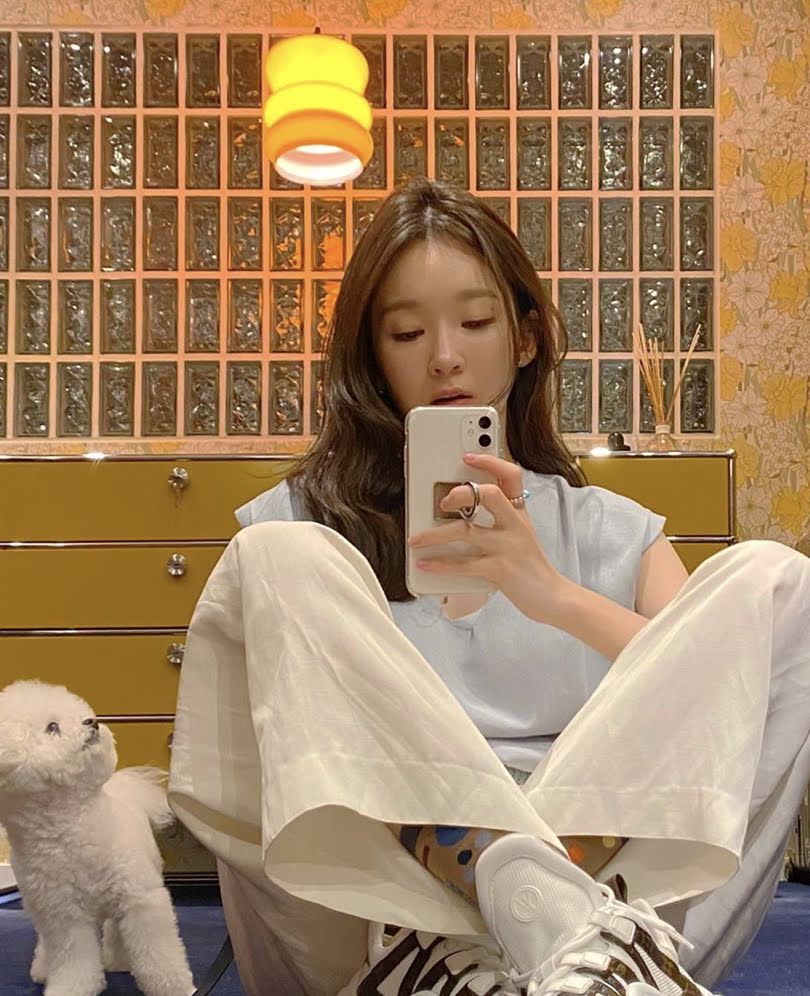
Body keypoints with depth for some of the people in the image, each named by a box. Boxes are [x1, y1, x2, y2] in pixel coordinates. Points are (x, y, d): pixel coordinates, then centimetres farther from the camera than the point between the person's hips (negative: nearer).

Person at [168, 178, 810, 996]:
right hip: (370, 913, -1)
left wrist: (555, 595, -17)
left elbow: (728, 687, 0)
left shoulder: (609, 531, 16)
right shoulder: (295, 521, 11)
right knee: (276, 560, -18)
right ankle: (563, 924, -34)